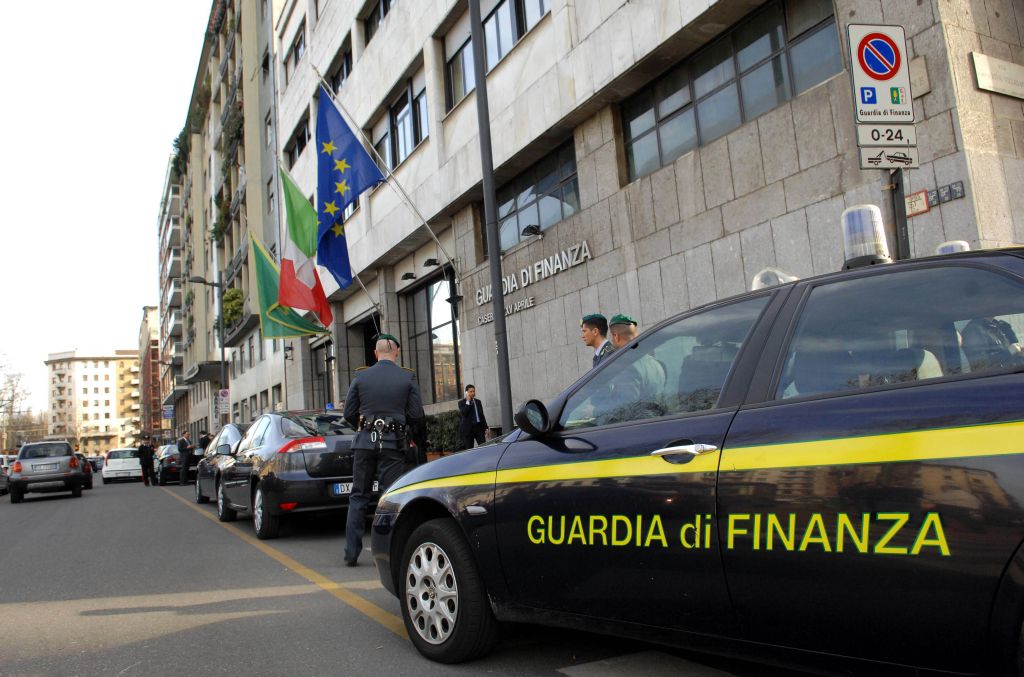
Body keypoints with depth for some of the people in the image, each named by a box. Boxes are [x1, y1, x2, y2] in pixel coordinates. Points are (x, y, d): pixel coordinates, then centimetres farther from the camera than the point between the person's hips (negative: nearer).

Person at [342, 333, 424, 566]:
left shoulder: (361, 377, 2)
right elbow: (416, 415, -3)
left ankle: (351, 553, 10)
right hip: (393, 443, -1)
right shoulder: (408, 377, -2)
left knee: (358, 496, 9)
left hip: (365, 442, 2)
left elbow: (349, 413, 4)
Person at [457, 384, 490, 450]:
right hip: (468, 428, -4)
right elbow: (463, 413, -16)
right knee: (469, 449, -1)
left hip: (479, 427, 4)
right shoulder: (461, 402, 1)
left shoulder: (478, 401, 15)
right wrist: (468, 402, -14)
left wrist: (485, 428, 15)